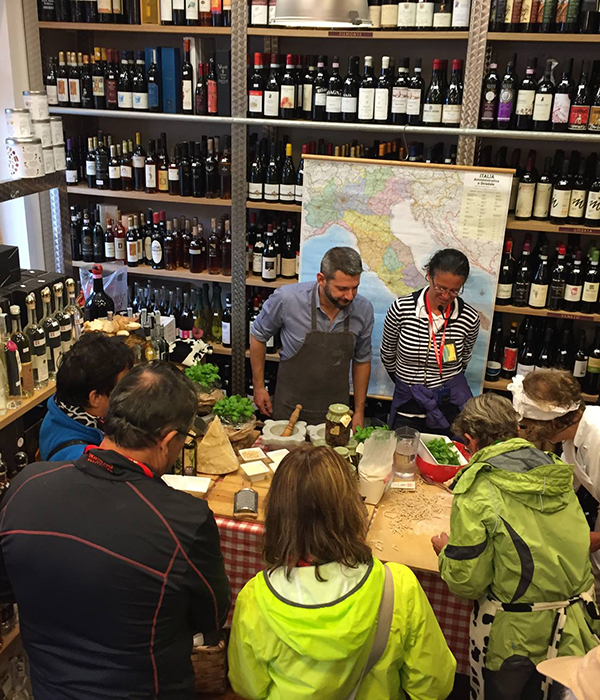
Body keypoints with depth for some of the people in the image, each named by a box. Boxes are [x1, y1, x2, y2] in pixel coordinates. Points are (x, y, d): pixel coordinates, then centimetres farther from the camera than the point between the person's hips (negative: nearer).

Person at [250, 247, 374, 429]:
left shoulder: (364, 310, -11)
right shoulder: (287, 299, -20)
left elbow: (362, 360, 4)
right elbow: (258, 335, -2)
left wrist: (359, 411, 7)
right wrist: (258, 386, 1)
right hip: (290, 408, -2)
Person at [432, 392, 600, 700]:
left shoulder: (476, 492, -20)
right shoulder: (556, 471, -5)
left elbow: (466, 582, -15)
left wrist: (445, 550, 6)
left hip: (518, 632, -4)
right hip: (575, 624, 5)